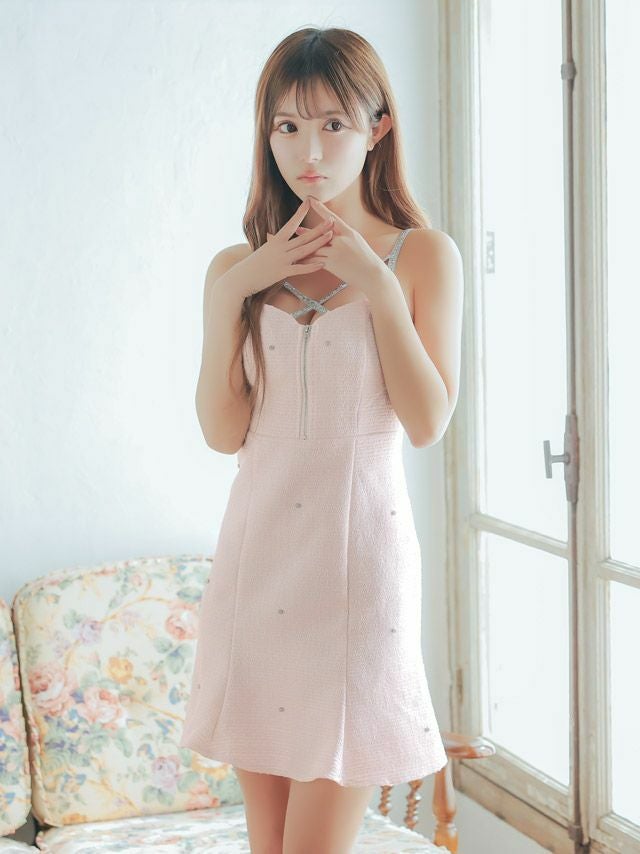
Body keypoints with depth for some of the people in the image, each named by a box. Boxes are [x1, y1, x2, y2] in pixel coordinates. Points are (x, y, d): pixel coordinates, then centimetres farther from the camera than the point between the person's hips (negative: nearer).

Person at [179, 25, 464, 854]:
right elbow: (223, 431, 1)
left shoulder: (424, 255, 0)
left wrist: (376, 283, -12)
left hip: (360, 543, -3)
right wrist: (232, 290, -7)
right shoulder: (237, 268, 7)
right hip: (259, 545, 4)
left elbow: (428, 422, -8)